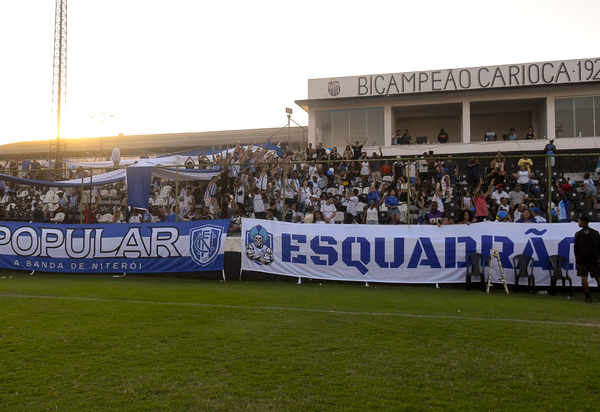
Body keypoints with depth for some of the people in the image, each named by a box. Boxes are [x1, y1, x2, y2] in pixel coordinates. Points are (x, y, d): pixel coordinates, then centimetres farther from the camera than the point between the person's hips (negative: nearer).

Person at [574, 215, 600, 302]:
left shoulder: (578, 234, -5)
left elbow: (576, 248, 1)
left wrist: (577, 257, 15)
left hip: (581, 259, -2)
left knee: (584, 277, -4)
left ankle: (587, 296, -5)